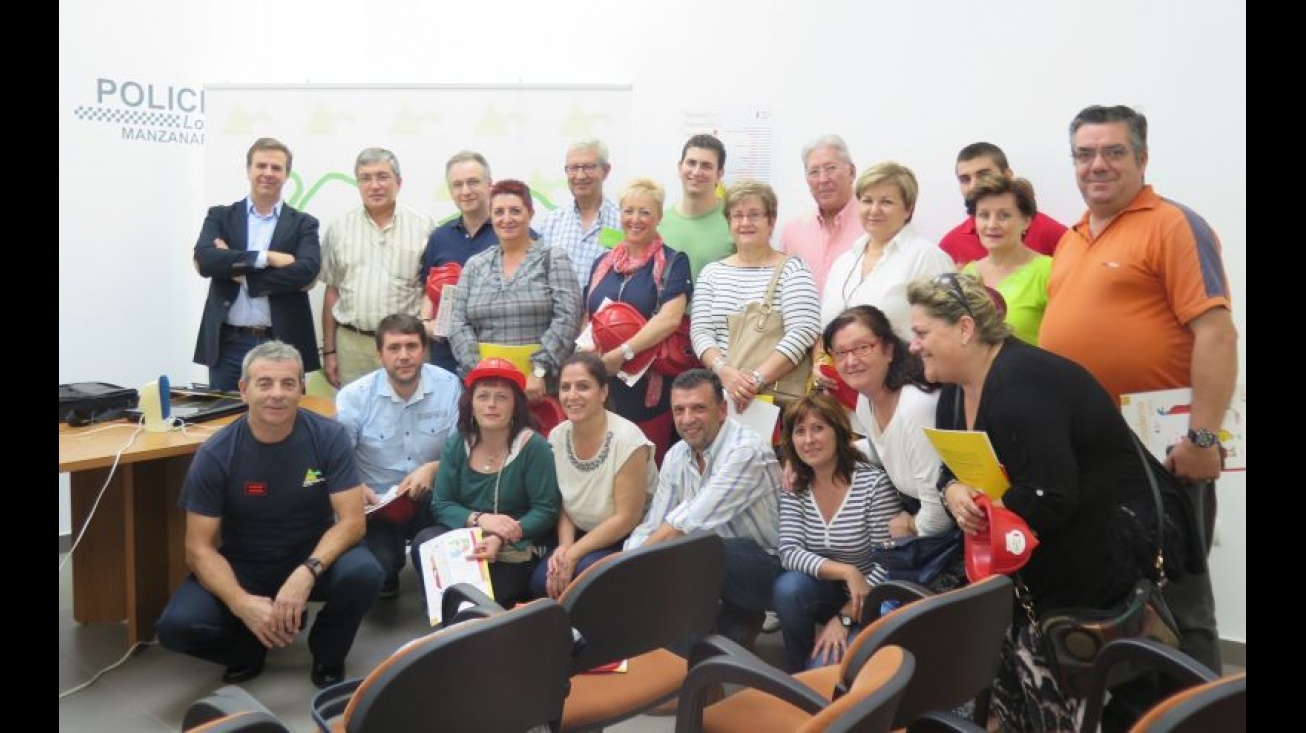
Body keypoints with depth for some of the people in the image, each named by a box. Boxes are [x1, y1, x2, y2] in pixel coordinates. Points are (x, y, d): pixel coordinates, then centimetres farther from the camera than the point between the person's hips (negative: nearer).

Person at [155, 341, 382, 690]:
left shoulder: (328, 436, -15)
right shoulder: (215, 454, -15)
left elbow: (351, 520, -17)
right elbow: (199, 548, -13)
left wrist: (306, 573, -35)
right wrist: (241, 603, -31)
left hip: (314, 556, 0)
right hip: (242, 565, 1)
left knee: (363, 574, -32)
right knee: (177, 626, -25)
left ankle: (327, 656, 1)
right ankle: (252, 648, 9)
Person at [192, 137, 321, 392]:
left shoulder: (303, 224, 5)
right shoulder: (220, 217, 9)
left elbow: (306, 271, -13)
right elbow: (204, 260, -9)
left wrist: (236, 269, -10)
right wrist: (265, 257, -16)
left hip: (281, 345, -1)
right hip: (228, 344, 1)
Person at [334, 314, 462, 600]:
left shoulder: (450, 387, -6)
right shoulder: (354, 397, -8)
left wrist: (433, 468, -22)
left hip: (431, 498, 1)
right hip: (376, 502, 0)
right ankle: (387, 577, 17)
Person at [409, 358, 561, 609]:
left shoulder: (534, 447, -12)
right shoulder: (455, 444, 2)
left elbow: (546, 511, -14)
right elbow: (441, 505, 0)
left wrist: (501, 540, -29)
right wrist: (479, 519, -21)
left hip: (516, 550, -5)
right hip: (465, 539, 5)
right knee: (424, 544, -24)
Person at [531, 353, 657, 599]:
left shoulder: (626, 439, -21)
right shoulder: (557, 437, -3)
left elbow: (626, 518, -19)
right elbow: (563, 503, 6)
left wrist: (573, 553, -17)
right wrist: (564, 545, -13)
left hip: (630, 539, -5)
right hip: (584, 536, 5)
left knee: (587, 570, -31)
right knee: (542, 580, -20)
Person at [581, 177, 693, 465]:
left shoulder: (672, 263, -1)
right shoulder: (603, 263, 15)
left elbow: (670, 318, -15)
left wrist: (622, 353, -20)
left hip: (649, 390, -4)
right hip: (602, 388, 4)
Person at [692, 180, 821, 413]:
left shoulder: (792, 269, 3)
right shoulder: (712, 272, 14)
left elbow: (802, 332, -8)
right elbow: (700, 331, 5)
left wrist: (757, 379, -17)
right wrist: (724, 370, -13)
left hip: (777, 393, -2)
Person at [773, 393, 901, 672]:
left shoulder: (874, 482, -19)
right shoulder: (794, 488, -4)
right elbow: (789, 552, -14)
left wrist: (844, 617, -20)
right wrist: (846, 572, -30)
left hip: (869, 604, -4)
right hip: (828, 593, 4)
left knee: (825, 667, -25)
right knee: (788, 587, -27)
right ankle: (798, 677, -4)